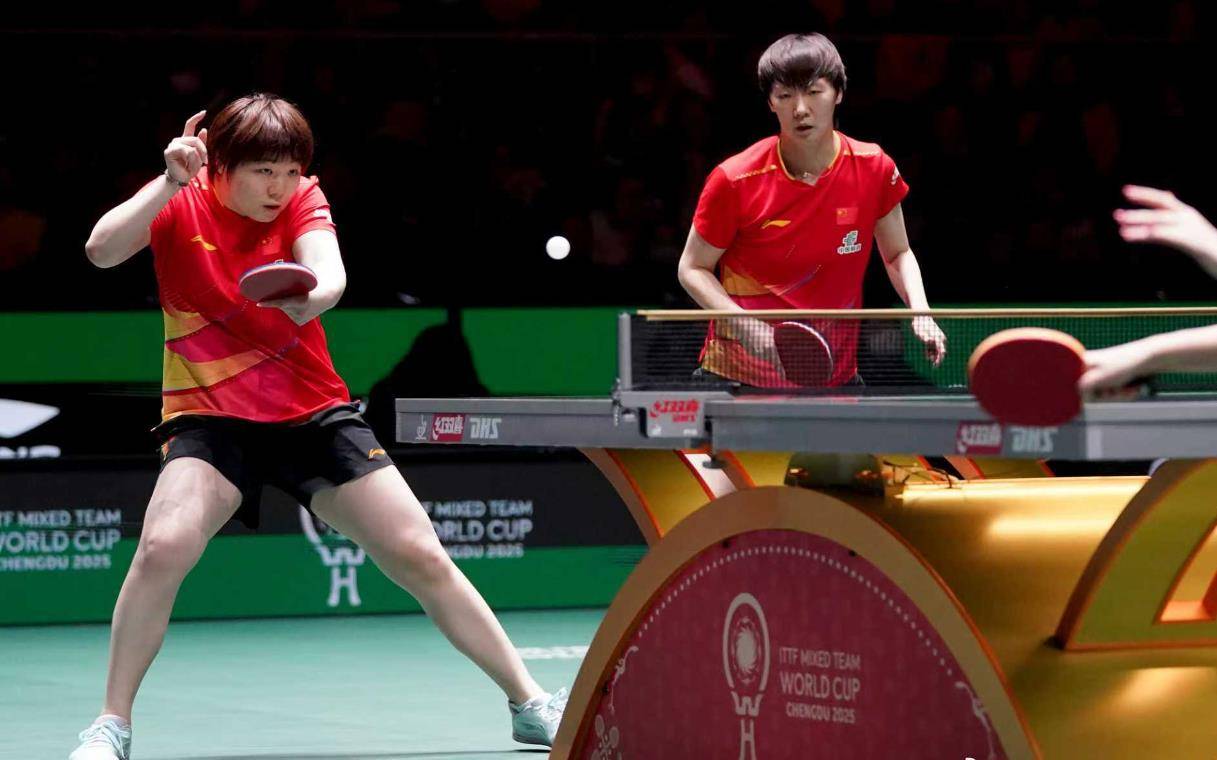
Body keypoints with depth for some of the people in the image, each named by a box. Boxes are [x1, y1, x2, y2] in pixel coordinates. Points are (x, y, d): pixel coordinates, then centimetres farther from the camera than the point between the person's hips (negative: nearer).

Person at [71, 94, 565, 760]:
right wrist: (169, 183, -36)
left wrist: (312, 297, -49)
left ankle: (529, 704, 14)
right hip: (210, 417, -2)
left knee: (423, 558, -1)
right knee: (163, 545, -28)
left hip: (315, 413, 2)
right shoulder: (178, 205, -8)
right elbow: (102, 251, -25)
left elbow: (329, 272, -26)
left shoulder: (303, 201, -6)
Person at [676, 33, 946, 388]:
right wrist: (747, 328, -19)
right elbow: (692, 269, -4)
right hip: (739, 376, -3)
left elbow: (898, 254, 11)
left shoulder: (874, 168, -5)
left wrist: (920, 313, -8)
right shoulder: (734, 181, -14)